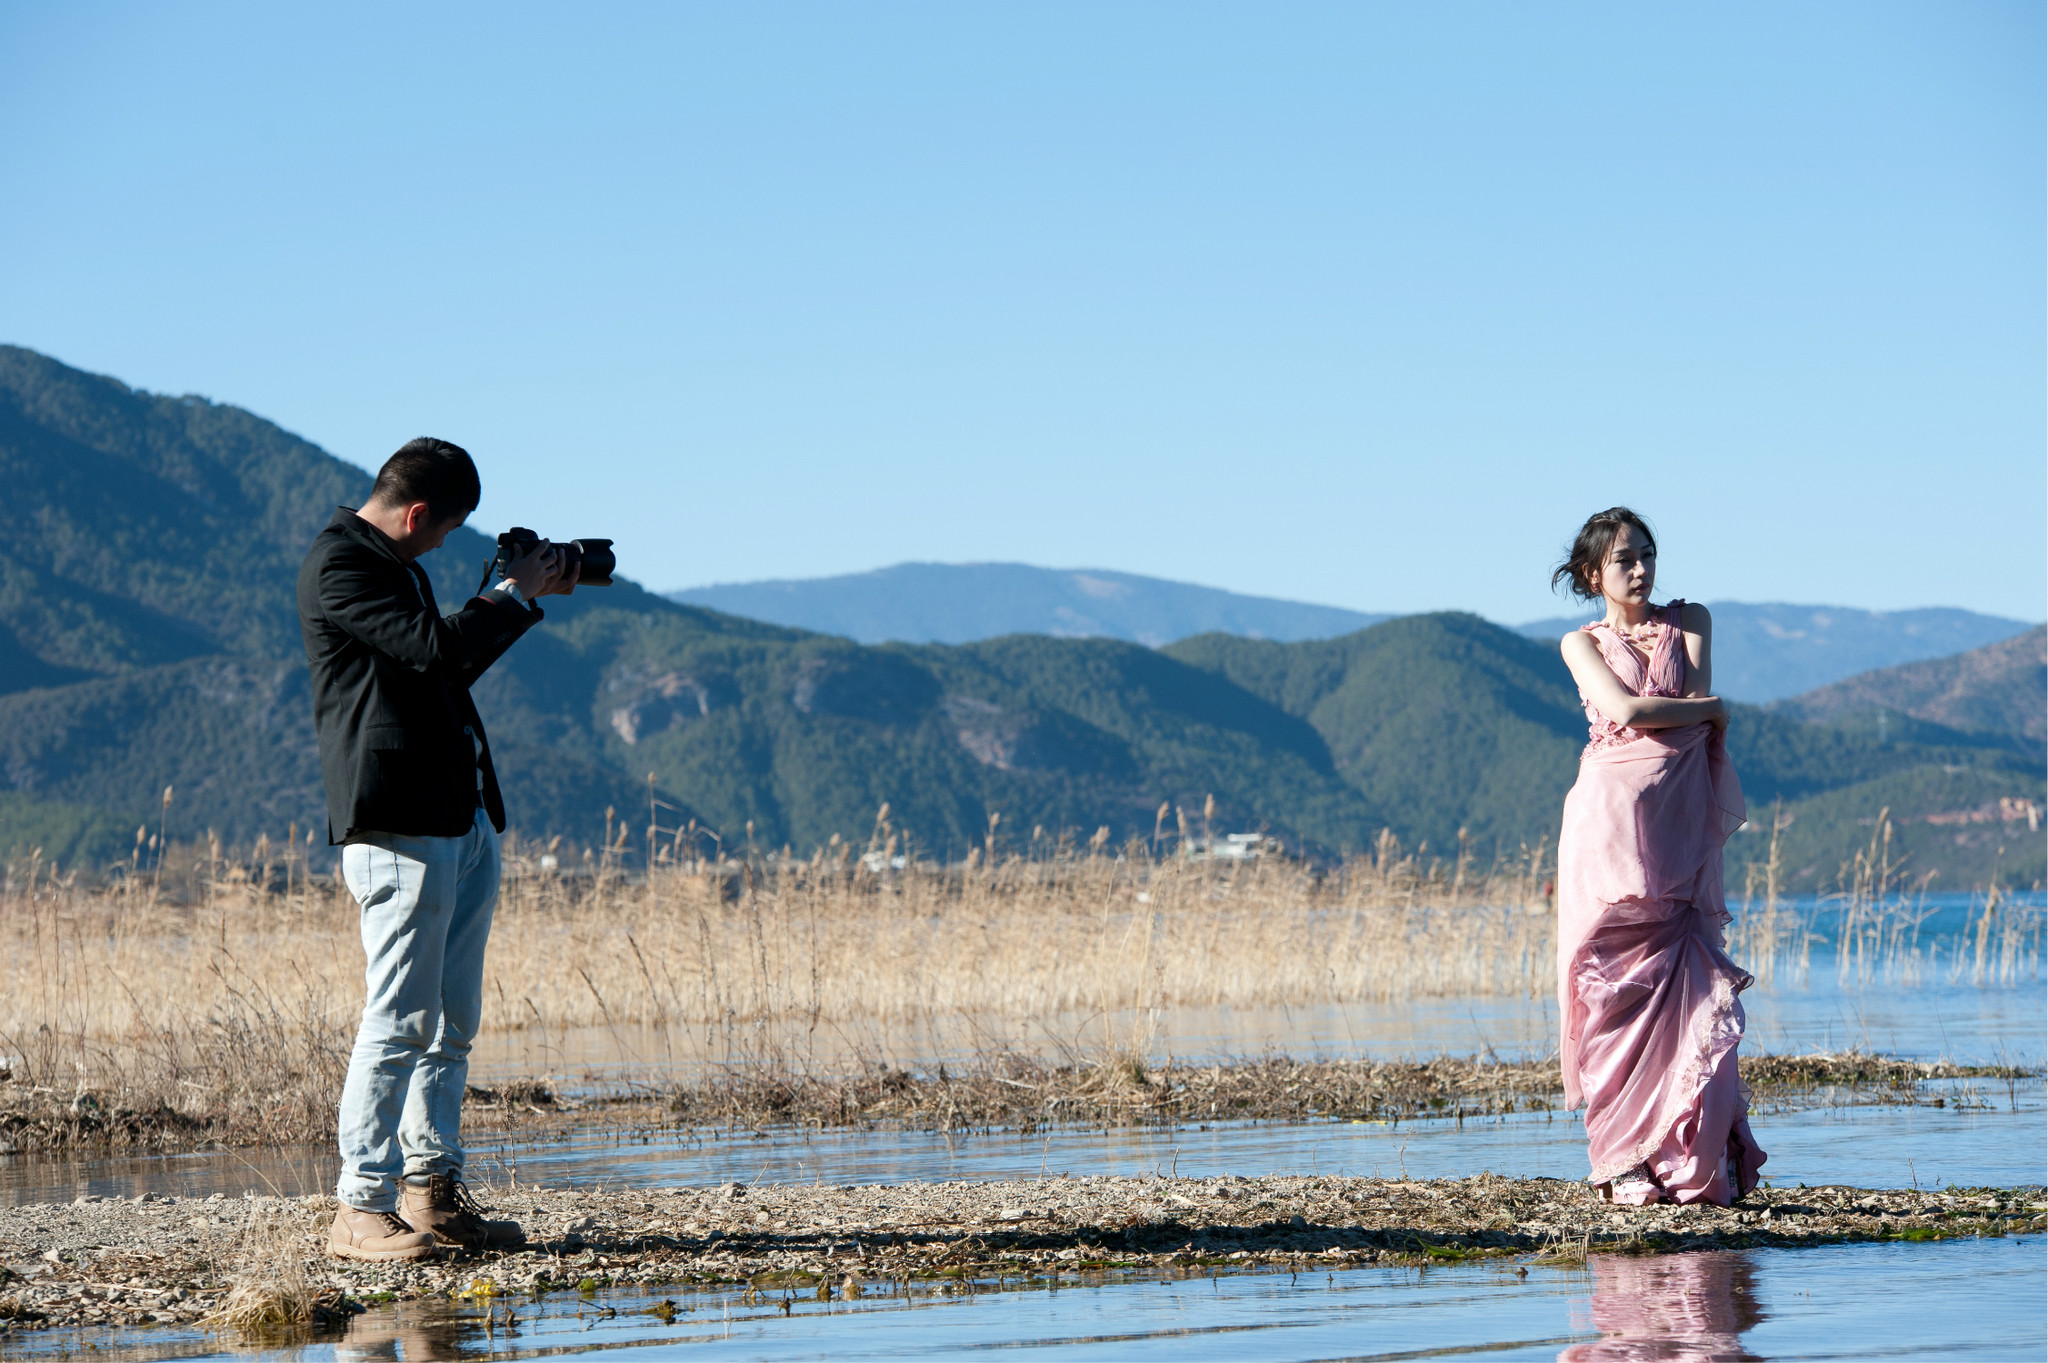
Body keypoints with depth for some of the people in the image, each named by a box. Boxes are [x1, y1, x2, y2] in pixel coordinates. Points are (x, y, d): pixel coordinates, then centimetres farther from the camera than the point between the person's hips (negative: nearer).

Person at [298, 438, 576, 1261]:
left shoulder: (394, 564, 20)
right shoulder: (340, 565, -10)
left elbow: (449, 666, 30)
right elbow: (437, 647, -21)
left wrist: (521, 592, 21)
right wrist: (516, 593, -6)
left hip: (462, 821, 10)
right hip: (397, 825, -10)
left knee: (450, 1023, 11)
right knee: (400, 1022, -10)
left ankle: (432, 1190, 17)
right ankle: (361, 1212, -7)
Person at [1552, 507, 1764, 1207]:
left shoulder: (1689, 623, 18)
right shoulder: (1581, 644, 11)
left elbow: (1693, 693, 2)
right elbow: (1623, 710, -6)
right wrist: (1708, 710, 1)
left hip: (1680, 824, 2)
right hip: (1609, 823, -2)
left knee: (1689, 989, -7)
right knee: (1616, 987, -6)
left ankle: (1697, 1160, -7)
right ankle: (1630, 1163, -3)